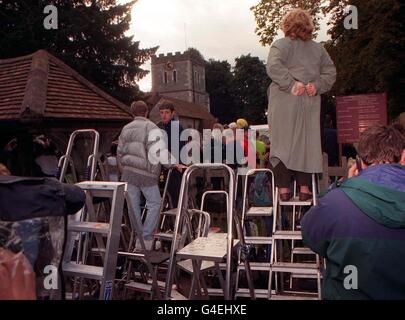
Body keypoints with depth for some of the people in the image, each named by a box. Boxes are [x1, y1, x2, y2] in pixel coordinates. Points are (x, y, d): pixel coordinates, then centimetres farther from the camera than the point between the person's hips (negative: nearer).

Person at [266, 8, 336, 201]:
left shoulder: (281, 45, -1)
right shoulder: (318, 48, 13)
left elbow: (273, 66, -18)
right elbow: (330, 72, 11)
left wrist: (291, 83, -15)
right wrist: (317, 86, 0)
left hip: (284, 103, -3)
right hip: (311, 103, 4)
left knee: (282, 143, 1)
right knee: (306, 143, 9)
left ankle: (284, 189, 0)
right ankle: (304, 188, 10)